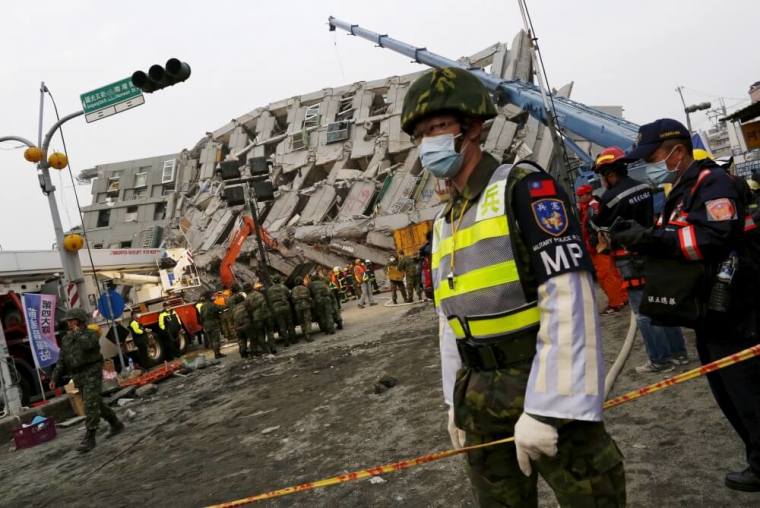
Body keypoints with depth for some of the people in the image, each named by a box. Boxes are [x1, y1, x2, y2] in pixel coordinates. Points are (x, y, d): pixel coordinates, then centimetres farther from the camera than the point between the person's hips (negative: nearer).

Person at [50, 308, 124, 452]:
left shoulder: (91, 334, -7)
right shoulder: (66, 339, 12)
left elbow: (86, 345, -30)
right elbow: (62, 361, 13)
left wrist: (78, 332, -14)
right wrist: (55, 378, 6)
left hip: (92, 374, -7)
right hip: (78, 378, 7)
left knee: (90, 406, -12)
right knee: (97, 404, 14)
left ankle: (89, 439, -10)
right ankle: (116, 425, 29)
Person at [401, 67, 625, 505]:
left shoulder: (523, 187, -11)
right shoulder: (444, 223, 12)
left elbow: (569, 299, -20)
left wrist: (545, 406, -23)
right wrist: (456, 399, 16)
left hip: (548, 388, -7)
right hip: (481, 398, 7)